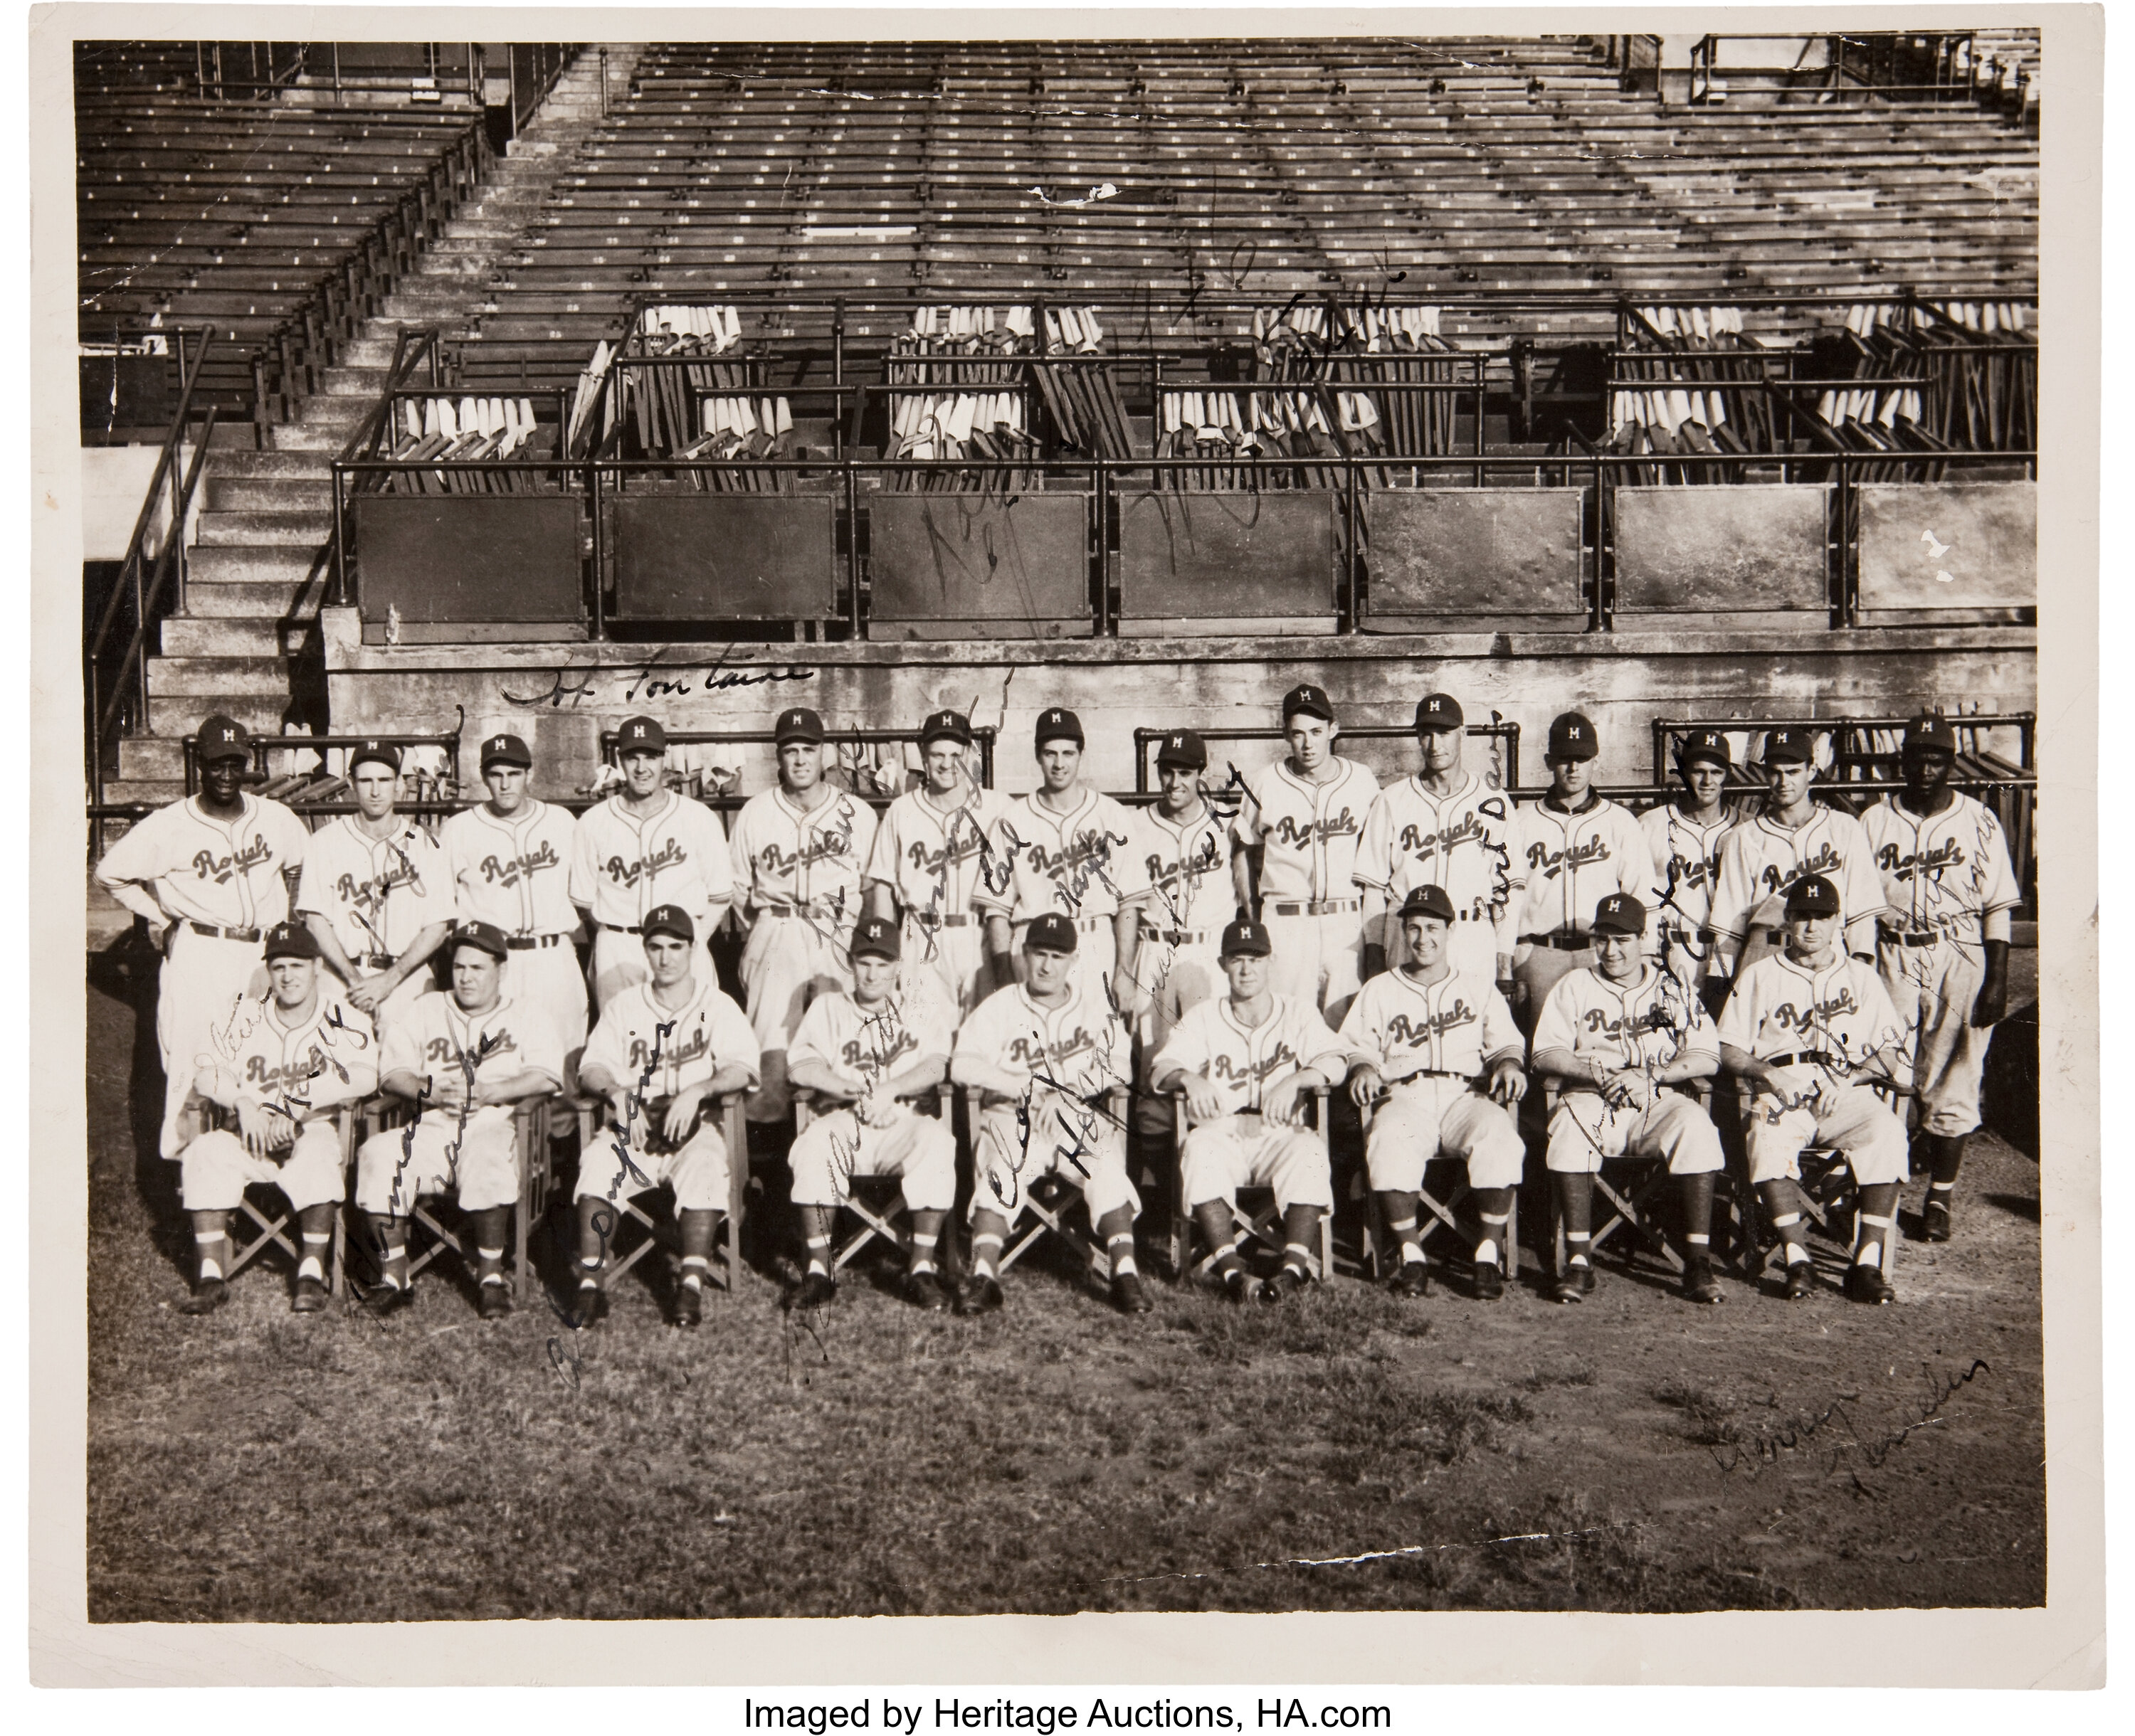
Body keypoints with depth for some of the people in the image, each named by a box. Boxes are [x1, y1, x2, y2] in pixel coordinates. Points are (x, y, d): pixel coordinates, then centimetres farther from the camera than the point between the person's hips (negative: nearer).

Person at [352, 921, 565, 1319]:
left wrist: (487, 1093, -14)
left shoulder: (525, 1016, 16)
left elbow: (547, 1076, -3)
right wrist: (430, 1090, -8)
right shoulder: (427, 1010, 25)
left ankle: (491, 1275, -24)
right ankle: (393, 1277, -18)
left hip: (492, 1127, -3)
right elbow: (391, 1072, 12)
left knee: (488, 1156, -38)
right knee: (377, 1155, -27)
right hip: (430, 1130, 3)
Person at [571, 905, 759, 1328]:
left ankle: (692, 1282, -35)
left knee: (704, 1165, -35)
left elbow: (742, 1069, -6)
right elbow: (591, 1068, 4)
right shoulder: (623, 1006, 16)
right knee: (598, 1162, -29)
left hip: (695, 1129, -1)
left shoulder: (718, 1007, 9)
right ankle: (591, 1284, -28)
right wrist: (617, 1094, -18)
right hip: (633, 1130, 2)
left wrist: (697, 1092, -24)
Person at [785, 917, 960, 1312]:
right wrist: (856, 1092, -13)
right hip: (843, 1121, 0)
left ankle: (922, 1269, -29)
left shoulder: (920, 1006, 18)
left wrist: (889, 1090, -16)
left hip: (904, 1121, 0)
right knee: (815, 1142, -34)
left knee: (936, 1140, -34)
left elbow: (936, 1068, 2)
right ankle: (818, 1269, -28)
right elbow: (800, 1066, 3)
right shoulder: (828, 1007, 20)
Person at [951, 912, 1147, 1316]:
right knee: (999, 1170, -31)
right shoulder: (1000, 1007, 10)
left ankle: (1126, 1275, -31)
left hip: (1082, 1119, 1)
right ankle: (984, 1279, -33)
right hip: (1014, 1119, -1)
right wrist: (1027, 1088, -17)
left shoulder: (1095, 1005, 16)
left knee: (1107, 1169, -29)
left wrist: (1062, 1097, -12)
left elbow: (1119, 1067, 6)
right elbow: (962, 1064, -4)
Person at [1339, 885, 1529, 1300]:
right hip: (1406, 1097, 0)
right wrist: (1363, 1068, -8)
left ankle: (1489, 1253, -25)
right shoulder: (1379, 991, 23)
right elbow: (1357, 1046, 15)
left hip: (1467, 1095, 0)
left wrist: (1508, 1063, -5)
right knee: (1387, 1143, -36)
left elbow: (1505, 1042, 18)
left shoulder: (1479, 989, 25)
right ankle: (1411, 1256, -26)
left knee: (1498, 1138, -34)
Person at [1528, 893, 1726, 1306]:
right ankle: (1578, 1262, -31)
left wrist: (1651, 1076, -11)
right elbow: (1545, 1055, 3)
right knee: (1569, 1128, -35)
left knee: (1696, 1126, -32)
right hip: (1593, 1101, 0)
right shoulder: (1574, 986, 13)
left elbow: (1707, 1058, 4)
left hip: (1658, 1102, 1)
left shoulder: (1674, 989, 14)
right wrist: (1598, 1072, -14)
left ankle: (1697, 1261, -27)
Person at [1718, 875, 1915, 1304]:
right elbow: (1727, 1049, 11)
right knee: (1768, 1137, -36)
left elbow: (1895, 1052, 14)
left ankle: (1867, 1262, -30)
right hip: (1781, 1094, -1)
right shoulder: (1759, 976, 17)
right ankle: (1797, 1261, -33)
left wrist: (1854, 1073, -6)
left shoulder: (1862, 977, 21)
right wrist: (1769, 1073, -8)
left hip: (1848, 1095, 1)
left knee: (1887, 1131, -32)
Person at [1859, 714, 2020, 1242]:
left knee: (1952, 1083, 1)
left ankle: (1941, 1198, 11)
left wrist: (1998, 979, -4)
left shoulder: (1979, 823, 3)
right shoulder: (1874, 822, 6)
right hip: (1893, 958, 1)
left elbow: (1996, 907, 2)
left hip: (1961, 959, -1)